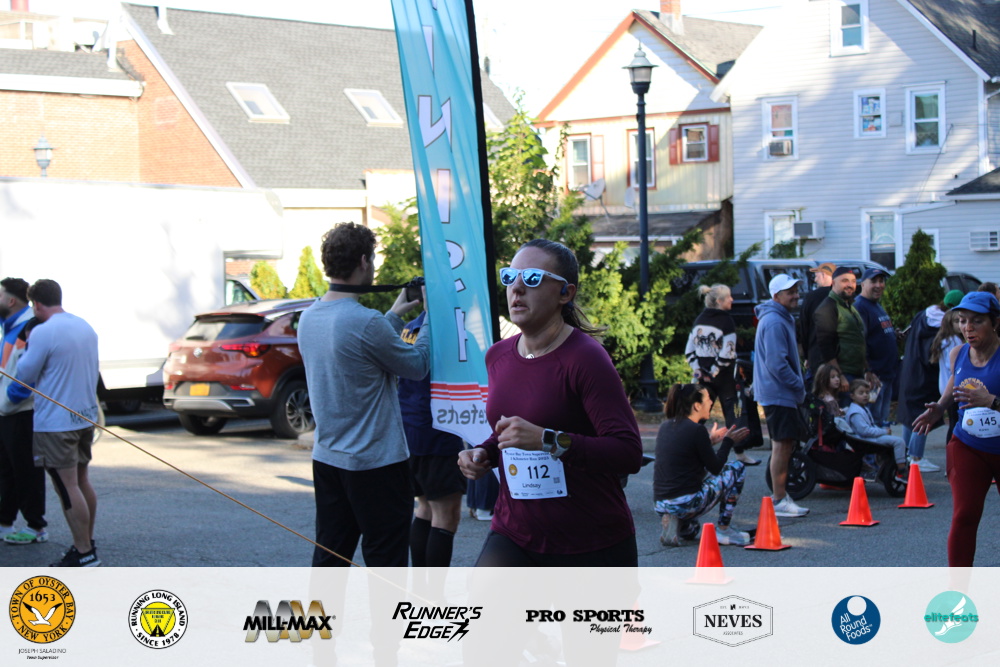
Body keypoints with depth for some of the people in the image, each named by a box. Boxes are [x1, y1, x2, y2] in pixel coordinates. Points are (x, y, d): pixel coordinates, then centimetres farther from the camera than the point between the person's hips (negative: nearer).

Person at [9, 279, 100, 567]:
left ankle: (84, 553, -2)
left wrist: (22, 359, 8)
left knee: (68, 488, -3)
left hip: (55, 422, -8)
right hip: (86, 416, 8)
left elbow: (25, 376, -11)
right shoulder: (86, 328, 8)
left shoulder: (43, 332, -17)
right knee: (82, 481, 17)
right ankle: (87, 544, 25)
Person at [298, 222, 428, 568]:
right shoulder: (365, 322, -21)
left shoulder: (308, 318, 4)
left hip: (326, 458, 8)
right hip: (375, 461, -8)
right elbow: (417, 365, -9)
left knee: (328, 558, 14)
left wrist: (395, 315, 23)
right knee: (386, 564, 2)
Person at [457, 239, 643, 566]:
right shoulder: (498, 356, 8)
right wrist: (484, 454, 4)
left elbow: (629, 453, -21)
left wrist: (548, 440, -31)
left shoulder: (585, 358, -13)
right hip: (515, 535, 5)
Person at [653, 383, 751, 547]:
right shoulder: (696, 430, -12)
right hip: (686, 503, -7)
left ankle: (683, 526, 11)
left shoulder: (665, 427, 10)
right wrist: (728, 442, 10)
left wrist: (710, 440, 28)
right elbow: (715, 468, -4)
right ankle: (723, 529, 10)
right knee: (737, 468, 10)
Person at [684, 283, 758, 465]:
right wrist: (714, 371, -11)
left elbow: (689, 349, 7)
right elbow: (727, 353, -18)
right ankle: (739, 454, 7)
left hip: (703, 376, 5)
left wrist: (697, 369, 2)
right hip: (723, 376, -5)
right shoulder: (726, 321, -11)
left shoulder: (699, 320, 8)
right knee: (731, 412, 2)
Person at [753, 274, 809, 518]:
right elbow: (776, 363, -23)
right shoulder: (774, 322, -18)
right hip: (778, 394, -11)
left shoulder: (782, 319, 17)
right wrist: (799, 386, -16)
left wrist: (798, 385, 15)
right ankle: (779, 501, -5)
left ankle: (780, 496, 22)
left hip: (783, 394, 11)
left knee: (785, 443, 15)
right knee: (782, 444, -8)